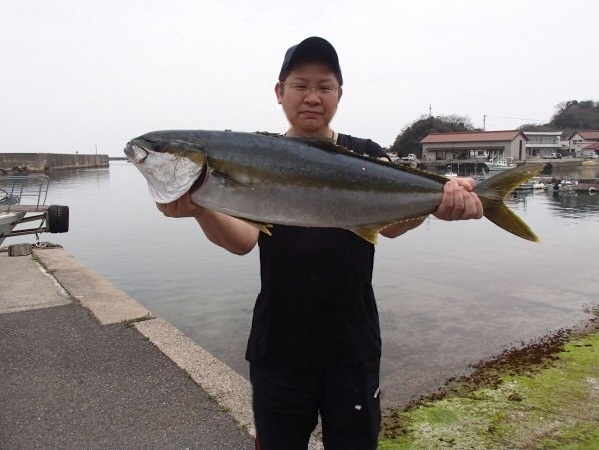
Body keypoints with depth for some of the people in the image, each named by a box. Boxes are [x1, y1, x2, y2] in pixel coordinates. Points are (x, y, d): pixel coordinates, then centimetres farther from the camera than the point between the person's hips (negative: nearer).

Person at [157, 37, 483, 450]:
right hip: (277, 349, 0)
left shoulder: (367, 156, 1)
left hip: (353, 348, 0)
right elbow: (244, 238, -16)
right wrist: (200, 209, -37)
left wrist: (437, 201, -40)